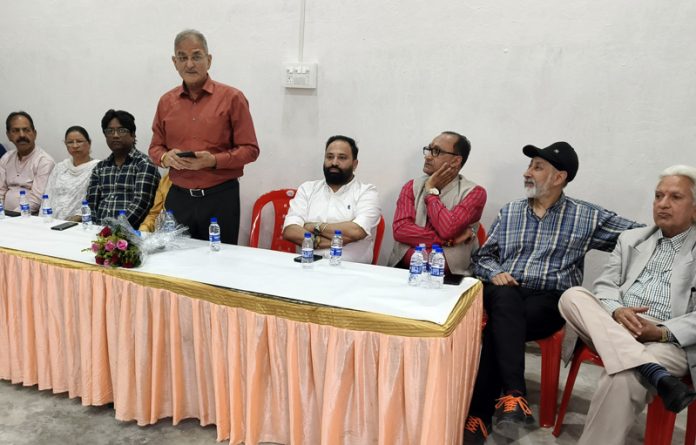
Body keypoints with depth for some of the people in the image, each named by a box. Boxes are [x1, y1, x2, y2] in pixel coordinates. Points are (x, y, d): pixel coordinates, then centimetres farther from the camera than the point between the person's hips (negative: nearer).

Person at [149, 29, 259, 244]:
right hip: (177, 197, 3)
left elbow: (250, 149, -4)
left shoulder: (232, 98, -2)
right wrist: (165, 157, -5)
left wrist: (213, 160, -16)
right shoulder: (166, 101, 9)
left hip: (220, 197, -3)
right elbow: (155, 147, 18)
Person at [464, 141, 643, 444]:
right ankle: (513, 394, -38)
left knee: (497, 327, -32)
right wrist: (495, 272, -5)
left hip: (550, 301, -2)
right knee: (505, 297, -36)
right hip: (506, 295, 2)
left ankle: (480, 414, -26)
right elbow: (482, 256, 17)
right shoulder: (509, 212, 16)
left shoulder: (586, 216, 9)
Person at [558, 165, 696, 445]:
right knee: (573, 296, -26)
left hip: (671, 343, -4)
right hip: (614, 330, 5)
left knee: (622, 377, -36)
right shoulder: (630, 239, 20)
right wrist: (616, 312, -12)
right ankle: (655, 375, -37)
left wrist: (662, 332, -18)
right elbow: (605, 285, 11)